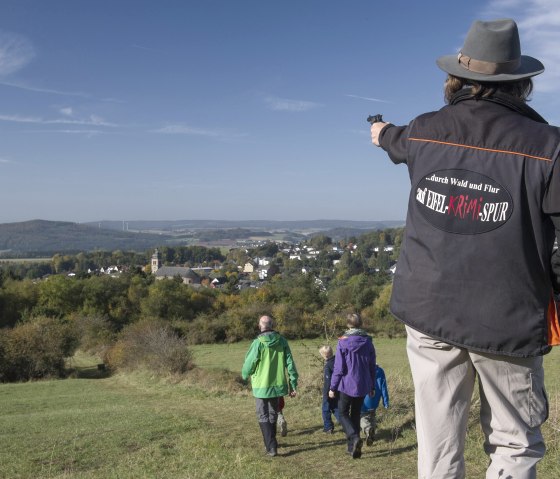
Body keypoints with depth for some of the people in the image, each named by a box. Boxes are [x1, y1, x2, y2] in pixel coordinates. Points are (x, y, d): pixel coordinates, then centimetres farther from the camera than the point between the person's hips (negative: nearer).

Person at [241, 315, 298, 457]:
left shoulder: (258, 343, -16)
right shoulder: (282, 341, -4)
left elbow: (249, 363, -9)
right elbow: (290, 363, -3)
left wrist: (245, 375, 14)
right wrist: (293, 385, 3)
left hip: (261, 386, -4)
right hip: (278, 384, 4)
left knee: (263, 416, 6)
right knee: (273, 414, 21)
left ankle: (271, 447, -2)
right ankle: (271, 441, 34)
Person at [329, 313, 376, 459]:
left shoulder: (343, 342, -11)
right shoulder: (368, 342, 2)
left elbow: (338, 368, -12)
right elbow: (372, 366, 8)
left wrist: (332, 387, -4)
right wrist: (372, 386, 18)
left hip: (347, 385, -4)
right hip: (363, 386, 4)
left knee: (343, 413, 9)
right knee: (356, 414, 16)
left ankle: (354, 437, -15)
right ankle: (352, 447, 18)